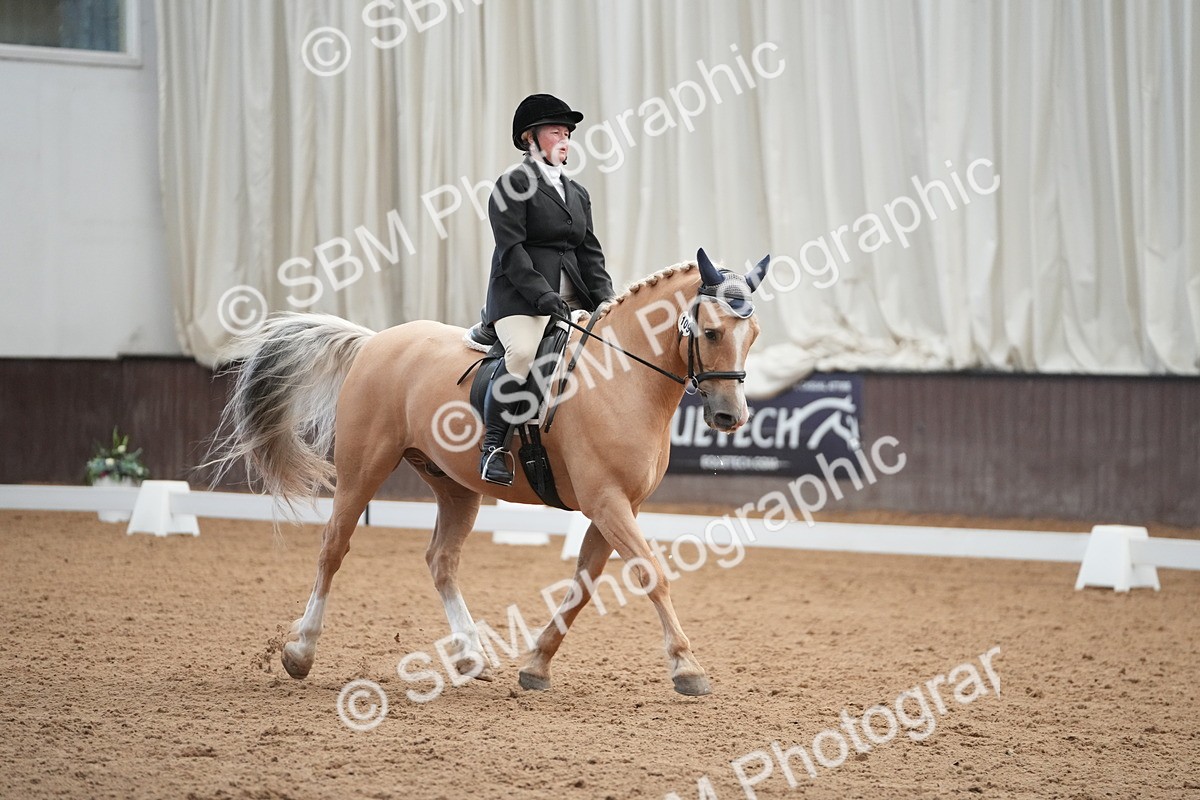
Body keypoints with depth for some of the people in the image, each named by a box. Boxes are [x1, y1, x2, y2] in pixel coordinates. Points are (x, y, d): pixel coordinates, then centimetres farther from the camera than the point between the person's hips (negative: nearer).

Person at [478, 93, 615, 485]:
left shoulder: (576, 193, 22)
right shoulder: (514, 183, -1)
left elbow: (589, 251, 17)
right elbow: (511, 249, -10)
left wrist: (604, 299, 1)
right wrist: (542, 294, -21)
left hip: (571, 298, 8)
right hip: (520, 296, -8)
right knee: (523, 351, -34)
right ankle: (493, 446, -25)